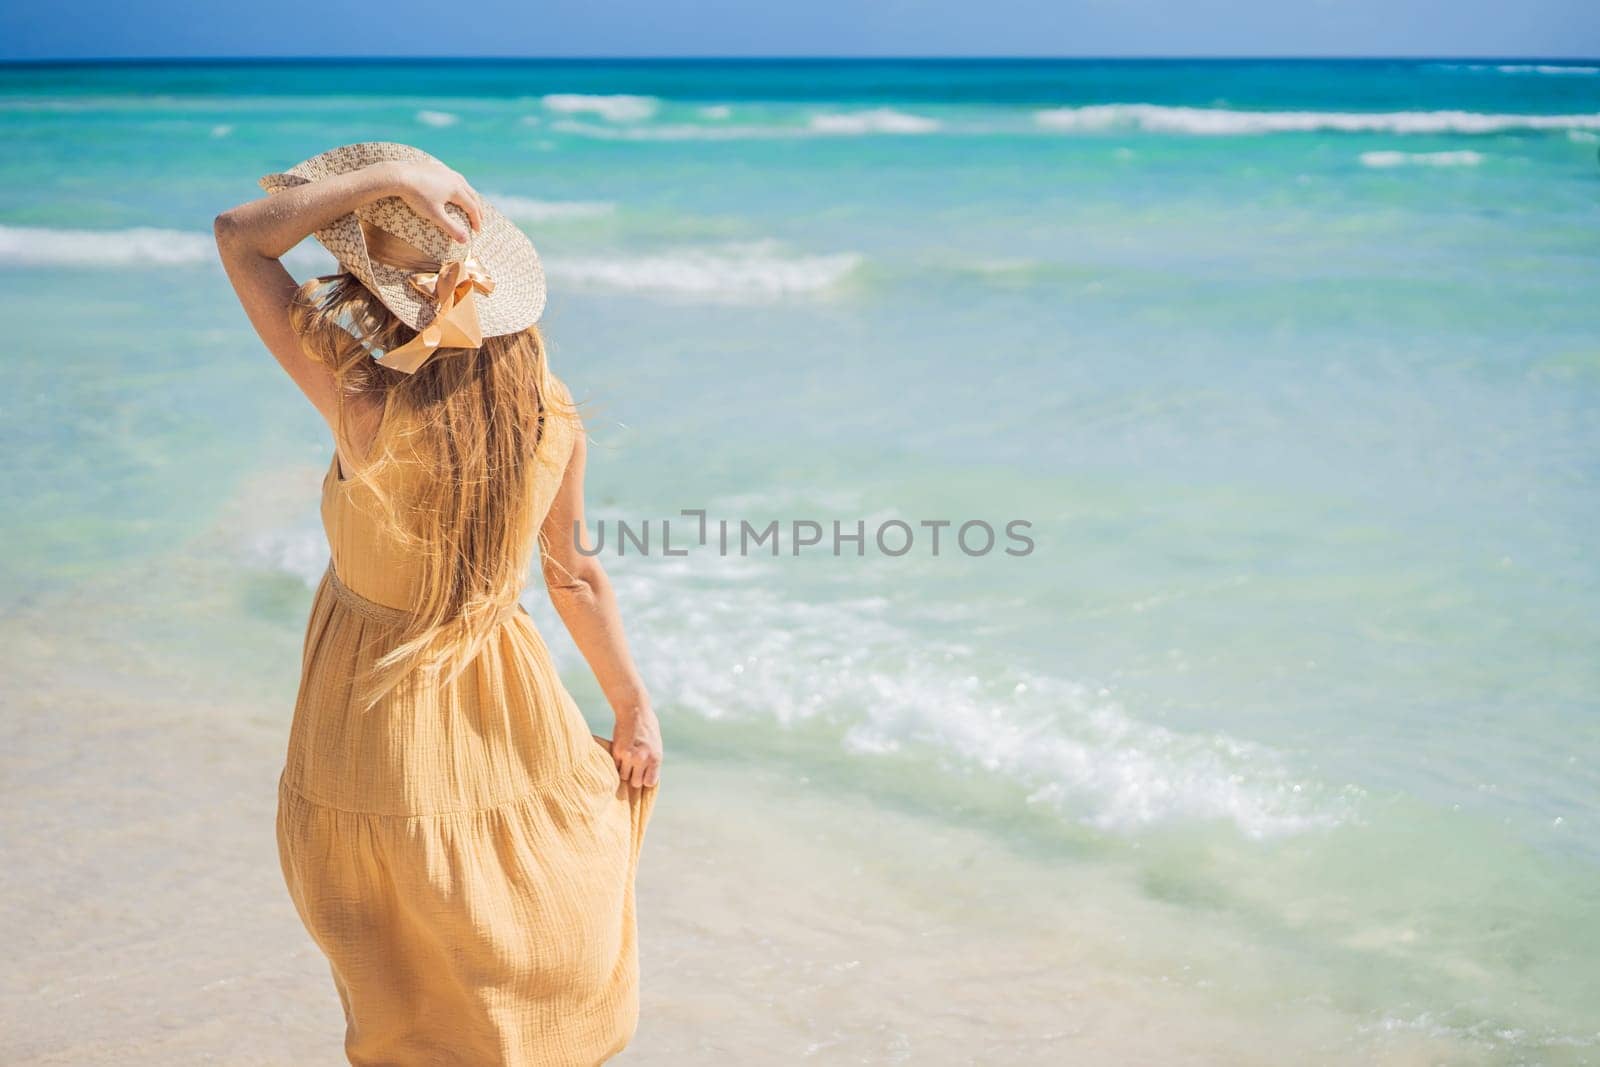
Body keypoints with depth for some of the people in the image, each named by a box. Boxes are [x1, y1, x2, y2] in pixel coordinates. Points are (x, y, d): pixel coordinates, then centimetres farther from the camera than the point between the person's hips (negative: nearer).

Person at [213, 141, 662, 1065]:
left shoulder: (371, 413, -29)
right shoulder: (554, 422, -16)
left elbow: (240, 236, -23)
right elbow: (577, 574, -5)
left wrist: (389, 174, -27)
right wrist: (634, 707, 8)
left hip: (379, 712, -3)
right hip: (503, 708, 3)